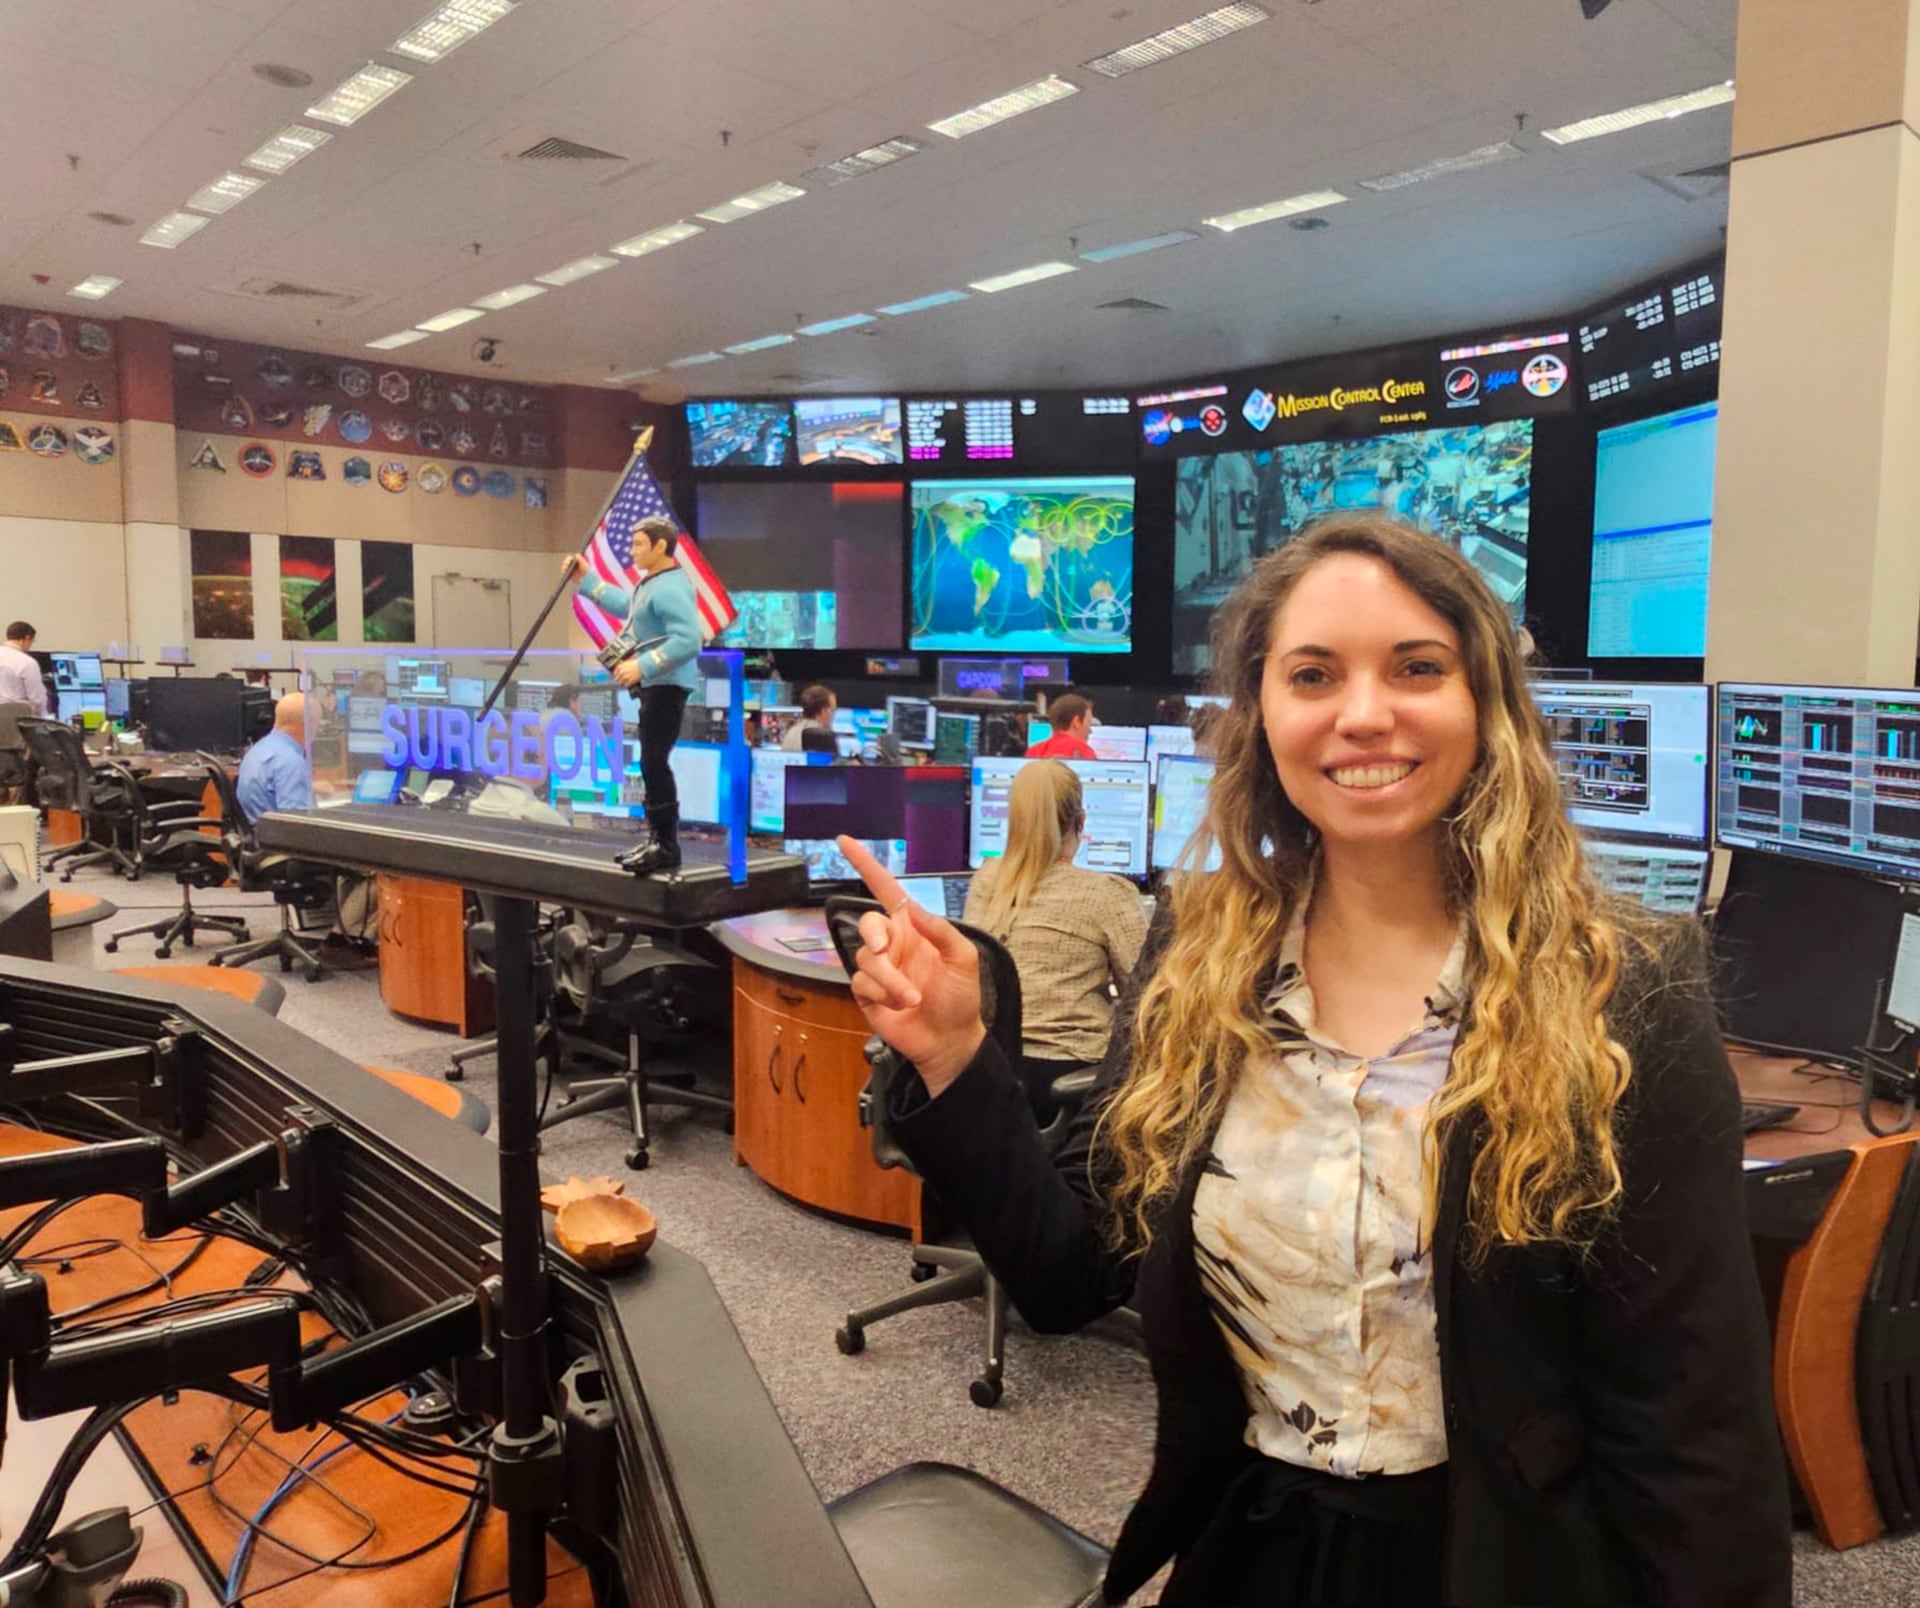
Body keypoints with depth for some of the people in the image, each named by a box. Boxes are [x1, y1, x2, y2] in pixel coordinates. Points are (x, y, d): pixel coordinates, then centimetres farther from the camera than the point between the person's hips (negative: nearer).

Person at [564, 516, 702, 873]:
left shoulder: (670, 588, -19)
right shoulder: (653, 583, 14)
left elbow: (688, 640, -30)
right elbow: (624, 606, 32)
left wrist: (641, 666, -30)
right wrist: (586, 579, 29)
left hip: (666, 686, -11)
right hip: (655, 684, 11)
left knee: (654, 764, -11)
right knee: (653, 764, 15)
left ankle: (667, 848, -6)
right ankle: (659, 840, 23)